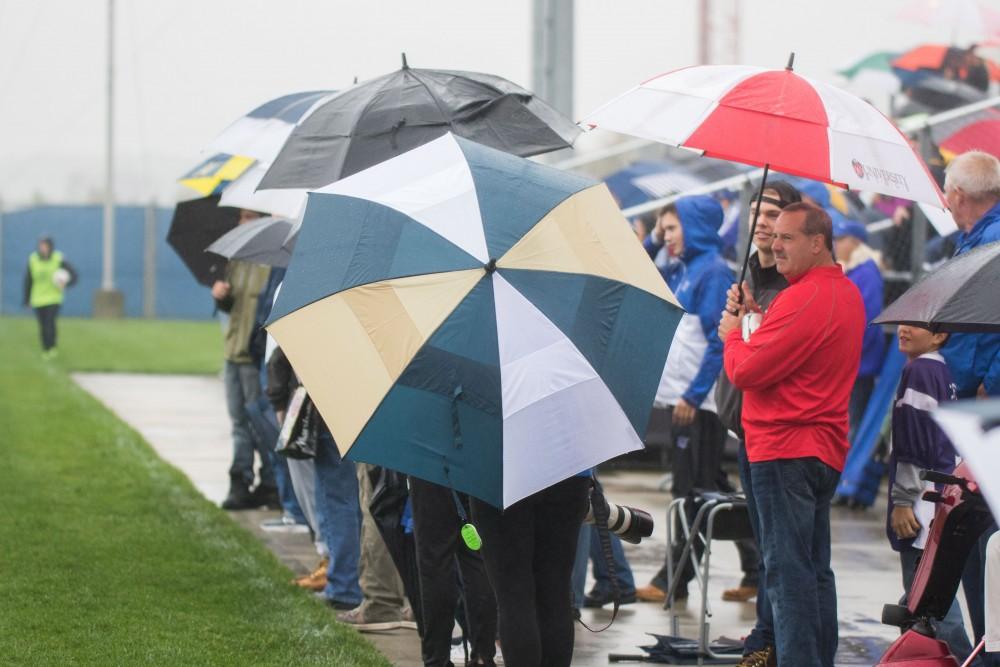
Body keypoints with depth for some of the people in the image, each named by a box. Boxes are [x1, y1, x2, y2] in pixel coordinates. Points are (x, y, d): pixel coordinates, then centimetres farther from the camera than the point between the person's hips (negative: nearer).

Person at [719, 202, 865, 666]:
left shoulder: (804, 298, -17)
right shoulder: (847, 292, 16)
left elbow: (745, 371, -18)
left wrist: (733, 332, 1)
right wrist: (756, 318, 6)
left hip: (785, 448, -10)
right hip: (825, 449, 10)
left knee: (787, 571, -10)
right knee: (814, 570, 15)